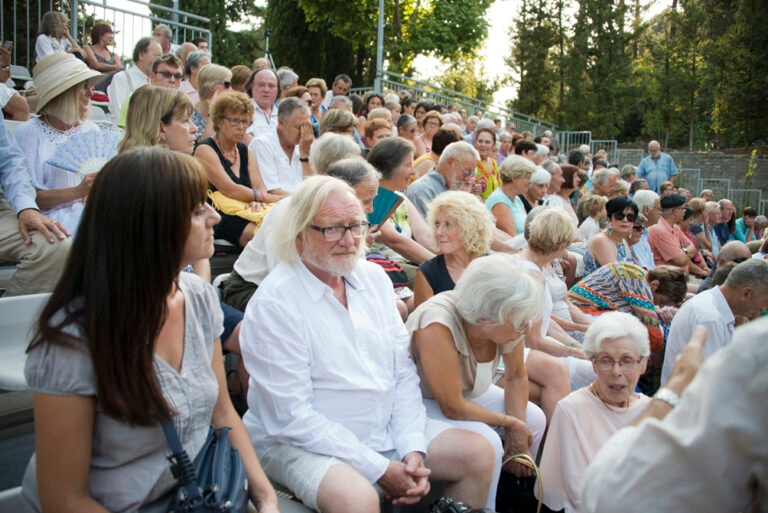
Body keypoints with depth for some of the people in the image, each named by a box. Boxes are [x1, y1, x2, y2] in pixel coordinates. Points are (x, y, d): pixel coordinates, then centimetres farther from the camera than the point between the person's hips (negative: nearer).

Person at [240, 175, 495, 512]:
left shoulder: (374, 278, 3)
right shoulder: (273, 303, -17)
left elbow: (403, 372, 4)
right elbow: (293, 417, -20)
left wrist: (413, 448, -8)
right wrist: (379, 469, -19)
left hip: (385, 429, 7)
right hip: (301, 443, -6)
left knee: (479, 455, 0)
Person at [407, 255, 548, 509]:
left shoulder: (509, 320, -18)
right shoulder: (438, 327, -37)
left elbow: (516, 377, 0)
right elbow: (453, 407, -29)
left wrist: (520, 429, -13)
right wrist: (510, 423, -18)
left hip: (468, 392, 8)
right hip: (422, 402, -7)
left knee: (535, 419, 3)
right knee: (488, 443, -26)